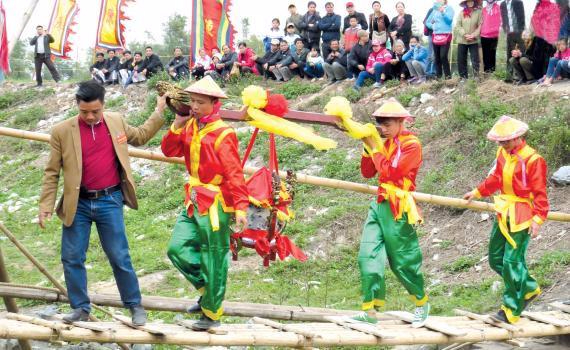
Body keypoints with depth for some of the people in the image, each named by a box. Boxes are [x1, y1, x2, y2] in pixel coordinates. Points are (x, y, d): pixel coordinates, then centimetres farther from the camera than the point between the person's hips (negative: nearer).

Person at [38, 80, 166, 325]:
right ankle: (80, 308, 20)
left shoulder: (116, 121, 1)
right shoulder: (62, 131, -7)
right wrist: (45, 207, -5)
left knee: (119, 258, 4)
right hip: (77, 204, 0)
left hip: (109, 201, 0)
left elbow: (140, 136, 22)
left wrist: (159, 112, 14)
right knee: (72, 258, 5)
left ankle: (135, 306, 18)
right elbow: (52, 173, -2)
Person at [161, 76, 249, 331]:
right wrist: (177, 126, -7)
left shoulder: (223, 134, -16)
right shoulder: (190, 127, 6)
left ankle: (212, 314, 15)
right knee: (177, 248, 7)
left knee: (213, 260, 2)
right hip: (194, 203, 8)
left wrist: (241, 207, -23)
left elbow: (235, 174, -18)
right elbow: (169, 151, 7)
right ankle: (207, 290, 25)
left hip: (215, 206, -8)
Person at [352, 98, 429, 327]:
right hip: (379, 204, 7)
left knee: (403, 260, 3)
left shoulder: (411, 144, -10)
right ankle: (370, 310, 2)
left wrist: (374, 147, -13)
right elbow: (367, 173, 13)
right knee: (368, 256, -2)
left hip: (397, 208, -7)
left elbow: (389, 171, -20)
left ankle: (422, 304, 25)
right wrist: (368, 147, 1)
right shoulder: (386, 143, 12)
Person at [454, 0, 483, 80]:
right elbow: (457, 26, -1)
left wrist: (473, 35, -15)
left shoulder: (478, 12, 0)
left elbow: (480, 26, -4)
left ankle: (476, 77, -2)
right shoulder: (461, 13, 5)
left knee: (475, 60, -5)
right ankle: (463, 77, 12)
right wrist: (465, 35, -13)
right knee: (461, 60, 4)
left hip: (474, 41, -2)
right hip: (462, 40, 2)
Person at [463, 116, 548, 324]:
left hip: (522, 217, -8)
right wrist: (477, 192, 26)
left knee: (512, 262, -5)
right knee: (496, 258, 13)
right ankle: (529, 288, 31)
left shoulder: (533, 160, -18)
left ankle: (512, 311, 7)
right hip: (504, 214, 8)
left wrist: (538, 219, -23)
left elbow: (540, 193, -17)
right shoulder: (503, 153, 5)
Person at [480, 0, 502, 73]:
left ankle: (492, 69, -1)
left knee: (492, 53, -2)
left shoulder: (497, 8, 4)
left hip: (493, 35, -3)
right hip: (484, 35, 3)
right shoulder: (484, 9, 15)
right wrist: (481, 31, 6)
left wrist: (496, 29, -10)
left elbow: (499, 20, -1)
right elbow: (481, 21, 15)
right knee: (485, 53, 4)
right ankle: (486, 70, 8)